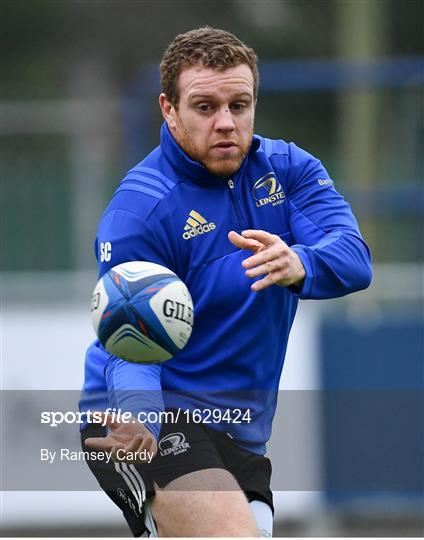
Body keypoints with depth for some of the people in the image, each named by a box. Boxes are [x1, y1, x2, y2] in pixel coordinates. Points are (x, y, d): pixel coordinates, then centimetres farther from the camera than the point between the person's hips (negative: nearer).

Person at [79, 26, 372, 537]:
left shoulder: (288, 169, 1)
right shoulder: (139, 209, -15)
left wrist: (299, 265, -40)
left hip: (239, 438, 7)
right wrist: (139, 415, -43)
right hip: (150, 421, -7)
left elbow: (354, 259, -16)